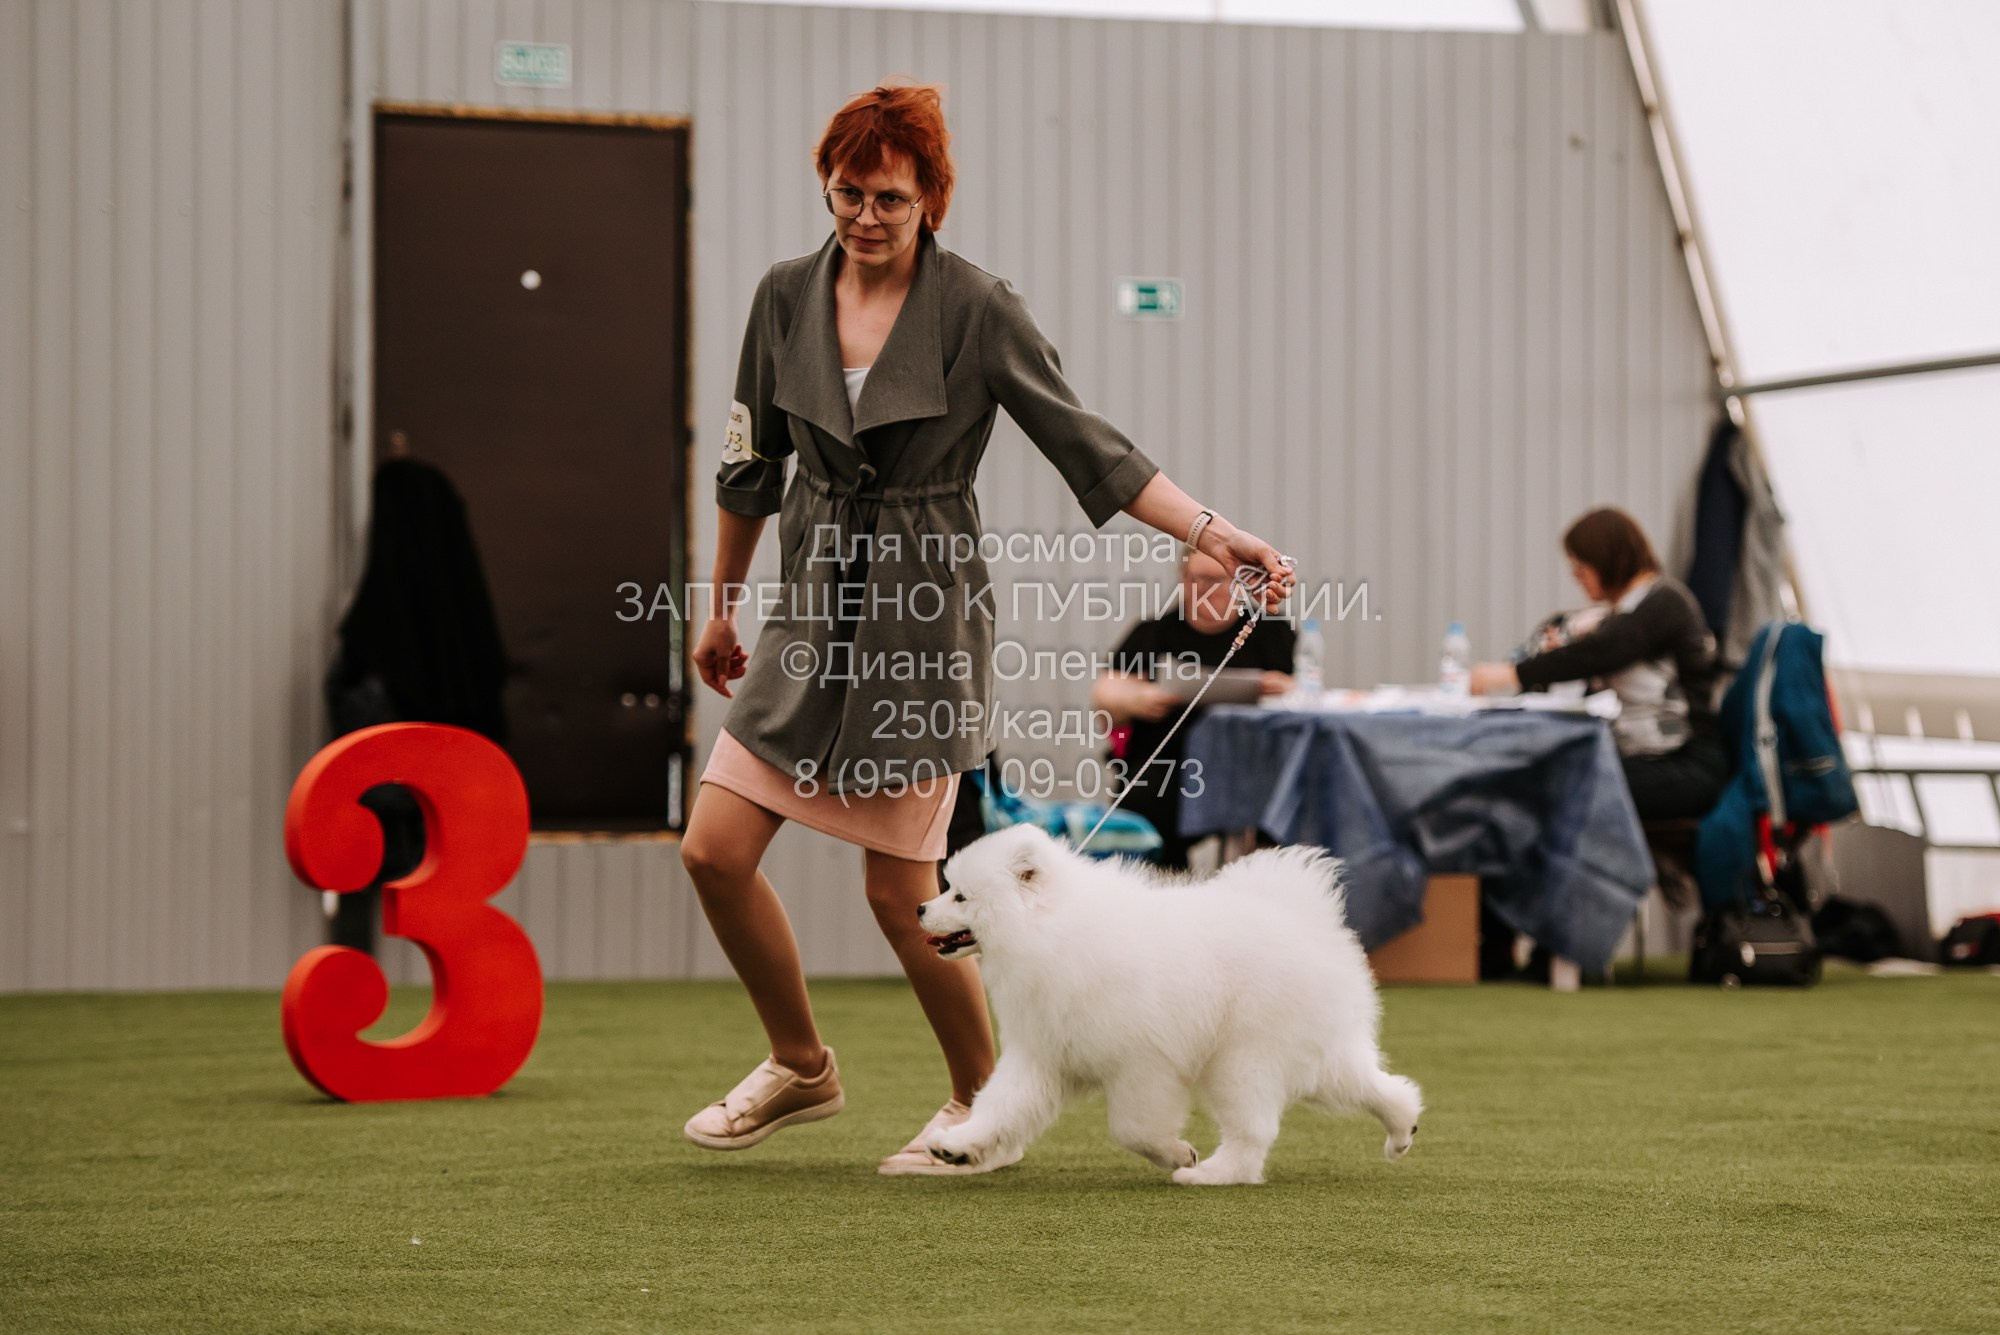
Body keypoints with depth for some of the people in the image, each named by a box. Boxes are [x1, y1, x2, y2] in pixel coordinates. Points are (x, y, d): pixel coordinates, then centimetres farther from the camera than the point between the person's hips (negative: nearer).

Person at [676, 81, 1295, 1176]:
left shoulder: (978, 310, -9)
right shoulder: (788, 297, 3)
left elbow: (1090, 447, -8)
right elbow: (751, 465, 15)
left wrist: (1214, 533, -18)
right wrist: (722, 610, 21)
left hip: (924, 610, -5)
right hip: (813, 603, 5)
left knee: (899, 891, -4)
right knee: (714, 850, -3)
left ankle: (981, 1104, 17)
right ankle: (800, 1067, 19)